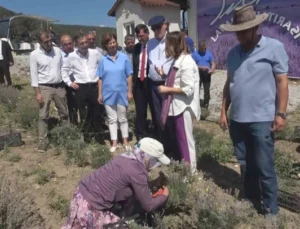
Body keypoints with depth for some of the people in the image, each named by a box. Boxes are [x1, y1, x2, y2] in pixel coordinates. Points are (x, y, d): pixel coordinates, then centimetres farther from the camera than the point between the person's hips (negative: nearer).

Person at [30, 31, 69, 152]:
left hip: (59, 86, 4)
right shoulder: (35, 54, -6)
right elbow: (34, 75, -6)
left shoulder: (58, 51, 3)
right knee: (43, 116, 1)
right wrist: (37, 93, -11)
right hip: (44, 87, -3)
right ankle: (42, 141, 10)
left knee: (64, 113, 12)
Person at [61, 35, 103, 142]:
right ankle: (87, 134, 19)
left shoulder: (95, 53, 1)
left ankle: (97, 132, 24)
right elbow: (64, 70, 9)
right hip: (80, 88, -1)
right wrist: (69, 82, 1)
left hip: (94, 86, 1)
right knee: (83, 113, 6)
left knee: (97, 110, 8)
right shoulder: (72, 56, -1)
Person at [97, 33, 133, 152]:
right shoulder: (103, 60, -1)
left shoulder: (124, 57, -4)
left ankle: (125, 141, 25)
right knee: (112, 119, 10)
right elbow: (100, 79, 2)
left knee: (123, 118, 11)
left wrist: (130, 91, -4)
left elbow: (129, 76, -2)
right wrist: (100, 94, 1)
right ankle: (114, 142, 21)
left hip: (121, 93, -1)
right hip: (108, 94, 1)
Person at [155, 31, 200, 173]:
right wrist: (164, 75, 6)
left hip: (184, 107, -9)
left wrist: (167, 89, -18)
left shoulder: (186, 62, -19)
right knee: (181, 138, 18)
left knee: (185, 139, 3)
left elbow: (188, 89, -24)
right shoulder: (178, 60, 10)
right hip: (177, 106, 9)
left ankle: (190, 169, 18)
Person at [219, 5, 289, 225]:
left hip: (262, 120, -5)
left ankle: (271, 210, 20)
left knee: (265, 168, 3)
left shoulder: (274, 47, -4)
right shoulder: (233, 53, 10)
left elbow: (282, 82, -6)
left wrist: (281, 113, -11)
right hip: (237, 119, 5)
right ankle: (251, 201, 33)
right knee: (246, 165, 16)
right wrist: (224, 111, 10)